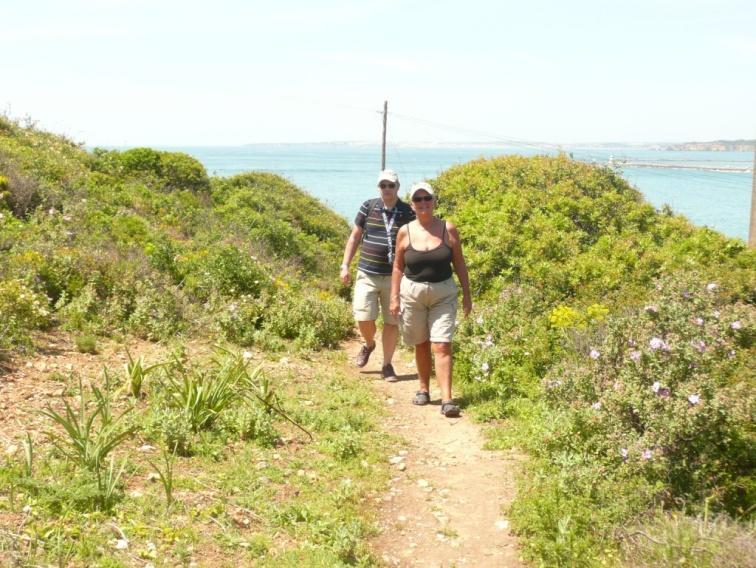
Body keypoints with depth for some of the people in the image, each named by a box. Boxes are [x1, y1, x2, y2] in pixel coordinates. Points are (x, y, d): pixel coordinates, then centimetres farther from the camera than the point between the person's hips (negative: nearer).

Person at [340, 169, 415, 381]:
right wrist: (345, 265, 4)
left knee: (392, 322, 4)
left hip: (394, 277, 0)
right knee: (364, 318, -5)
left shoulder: (408, 212, -1)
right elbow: (355, 237, 9)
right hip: (367, 274, 1)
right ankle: (368, 344, 29)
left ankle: (387, 365, 20)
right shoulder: (368, 207, 2)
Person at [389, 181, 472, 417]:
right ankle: (424, 390, 30)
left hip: (443, 294, -1)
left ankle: (446, 400, -11)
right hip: (412, 293, 1)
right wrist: (394, 297, 2)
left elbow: (459, 263, 3)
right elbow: (398, 267, 6)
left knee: (442, 346, -9)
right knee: (421, 344, 13)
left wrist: (467, 294, 3)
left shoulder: (448, 229, -3)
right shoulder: (405, 232, -1)